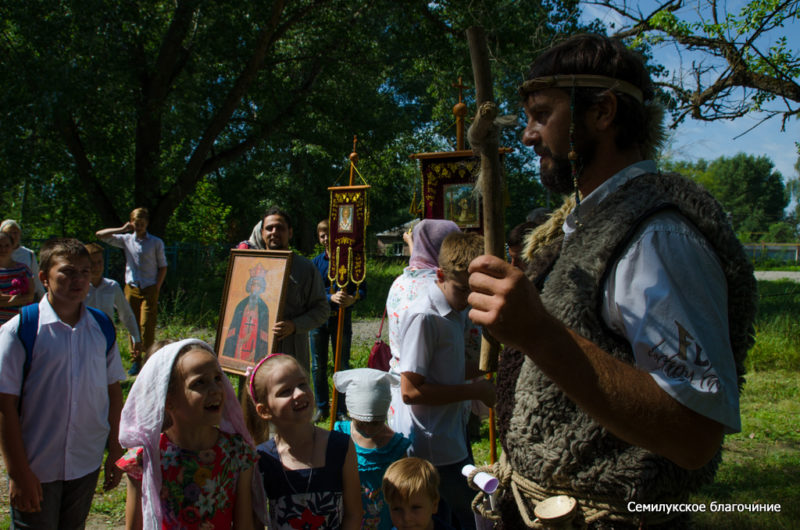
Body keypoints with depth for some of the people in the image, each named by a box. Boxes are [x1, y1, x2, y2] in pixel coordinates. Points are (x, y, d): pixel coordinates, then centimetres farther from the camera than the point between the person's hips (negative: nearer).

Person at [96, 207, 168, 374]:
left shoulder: (156, 243, 4)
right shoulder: (126, 240, 9)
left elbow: (163, 266, 7)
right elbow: (99, 235, 9)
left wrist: (157, 287, -3)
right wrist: (122, 229, 2)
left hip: (149, 289, -2)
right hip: (131, 288, 2)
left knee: (146, 324, -11)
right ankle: (135, 360, 9)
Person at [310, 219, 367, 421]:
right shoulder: (316, 262, 2)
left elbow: (362, 288, -2)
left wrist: (352, 298, -25)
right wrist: (332, 297, -27)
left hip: (342, 317, -2)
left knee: (342, 365, 4)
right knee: (318, 366, 8)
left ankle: (341, 410, 16)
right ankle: (321, 407, 23)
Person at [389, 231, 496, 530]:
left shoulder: (455, 312, 9)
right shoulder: (423, 317, -21)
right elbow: (411, 391, -24)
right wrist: (475, 390, -18)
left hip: (452, 438, 9)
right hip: (432, 450, -9)